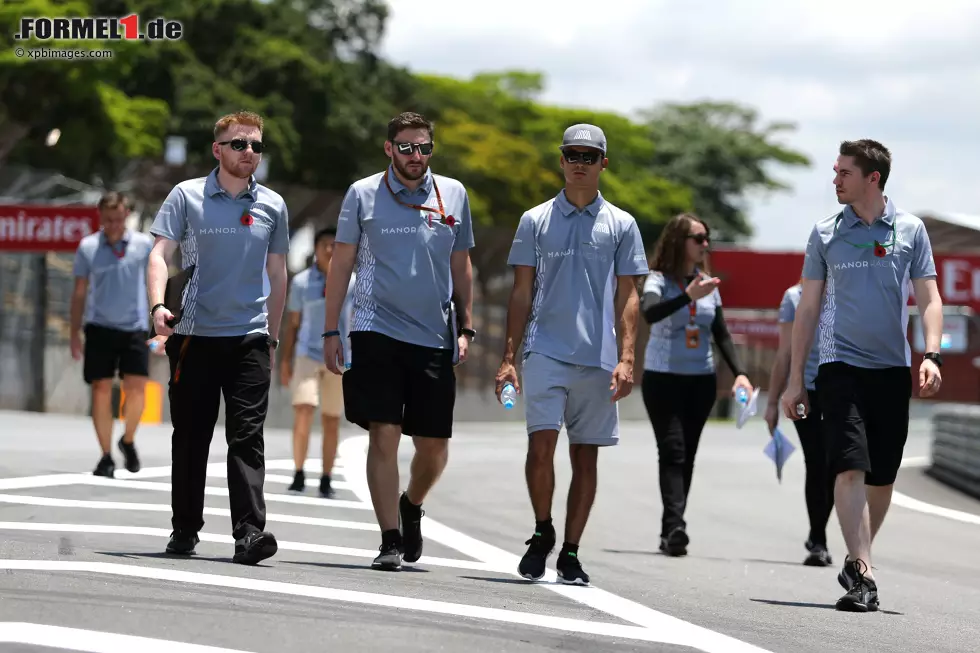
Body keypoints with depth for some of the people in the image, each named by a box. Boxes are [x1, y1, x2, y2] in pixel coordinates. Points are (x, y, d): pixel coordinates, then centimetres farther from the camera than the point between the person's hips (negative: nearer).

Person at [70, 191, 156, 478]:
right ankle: (106, 456, 6)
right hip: (99, 327, 0)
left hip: (134, 328, 0)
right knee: (101, 390, -2)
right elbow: (79, 292, 9)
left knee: (136, 387, -9)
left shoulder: (144, 245, 1)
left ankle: (128, 441, 17)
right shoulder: (87, 247, 2)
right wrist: (75, 333, 7)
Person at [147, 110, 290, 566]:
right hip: (194, 334, -1)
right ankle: (185, 529, 16)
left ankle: (250, 532, -16)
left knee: (247, 435, -9)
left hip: (250, 338, 1)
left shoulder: (272, 205, 10)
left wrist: (272, 336, 18)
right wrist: (158, 305, -19)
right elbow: (160, 254, -2)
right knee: (191, 435, 5)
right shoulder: (187, 196, 3)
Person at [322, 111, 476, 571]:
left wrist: (465, 327, 10)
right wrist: (331, 332, 1)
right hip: (377, 331, -2)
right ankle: (390, 539, -5)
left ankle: (411, 507, 33)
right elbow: (341, 263, 6)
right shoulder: (363, 194, 3)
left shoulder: (453, 195, 9)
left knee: (434, 447, 4)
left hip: (435, 338, 2)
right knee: (384, 436, -10)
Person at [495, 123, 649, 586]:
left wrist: (626, 358, -5)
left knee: (586, 457, 3)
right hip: (545, 351, -1)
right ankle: (542, 533, 7)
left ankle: (570, 553, 11)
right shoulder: (535, 220, 8)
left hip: (597, 357, 1)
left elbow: (627, 296, 6)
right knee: (541, 444, -14)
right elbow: (522, 293, 9)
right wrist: (508, 357, 2)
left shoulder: (621, 225, 8)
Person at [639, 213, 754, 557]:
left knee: (687, 455, 4)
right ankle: (674, 525, -25)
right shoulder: (659, 280, -7)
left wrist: (739, 372, 1)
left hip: (701, 379, 5)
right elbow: (649, 313, -27)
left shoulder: (708, 284, 10)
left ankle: (671, 532, 8)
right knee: (673, 451, -16)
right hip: (663, 377, -5)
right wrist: (688, 296, -39)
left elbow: (721, 334, 13)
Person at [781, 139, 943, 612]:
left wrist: (931, 355, -12)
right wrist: (795, 380, 6)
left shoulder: (910, 230, 5)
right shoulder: (825, 234, 5)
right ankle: (862, 573, -21)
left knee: (882, 477, 7)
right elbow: (808, 308, 9)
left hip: (892, 369, 1)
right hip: (840, 364, -1)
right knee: (851, 467, -16)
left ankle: (858, 561, 25)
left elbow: (928, 298, 5)